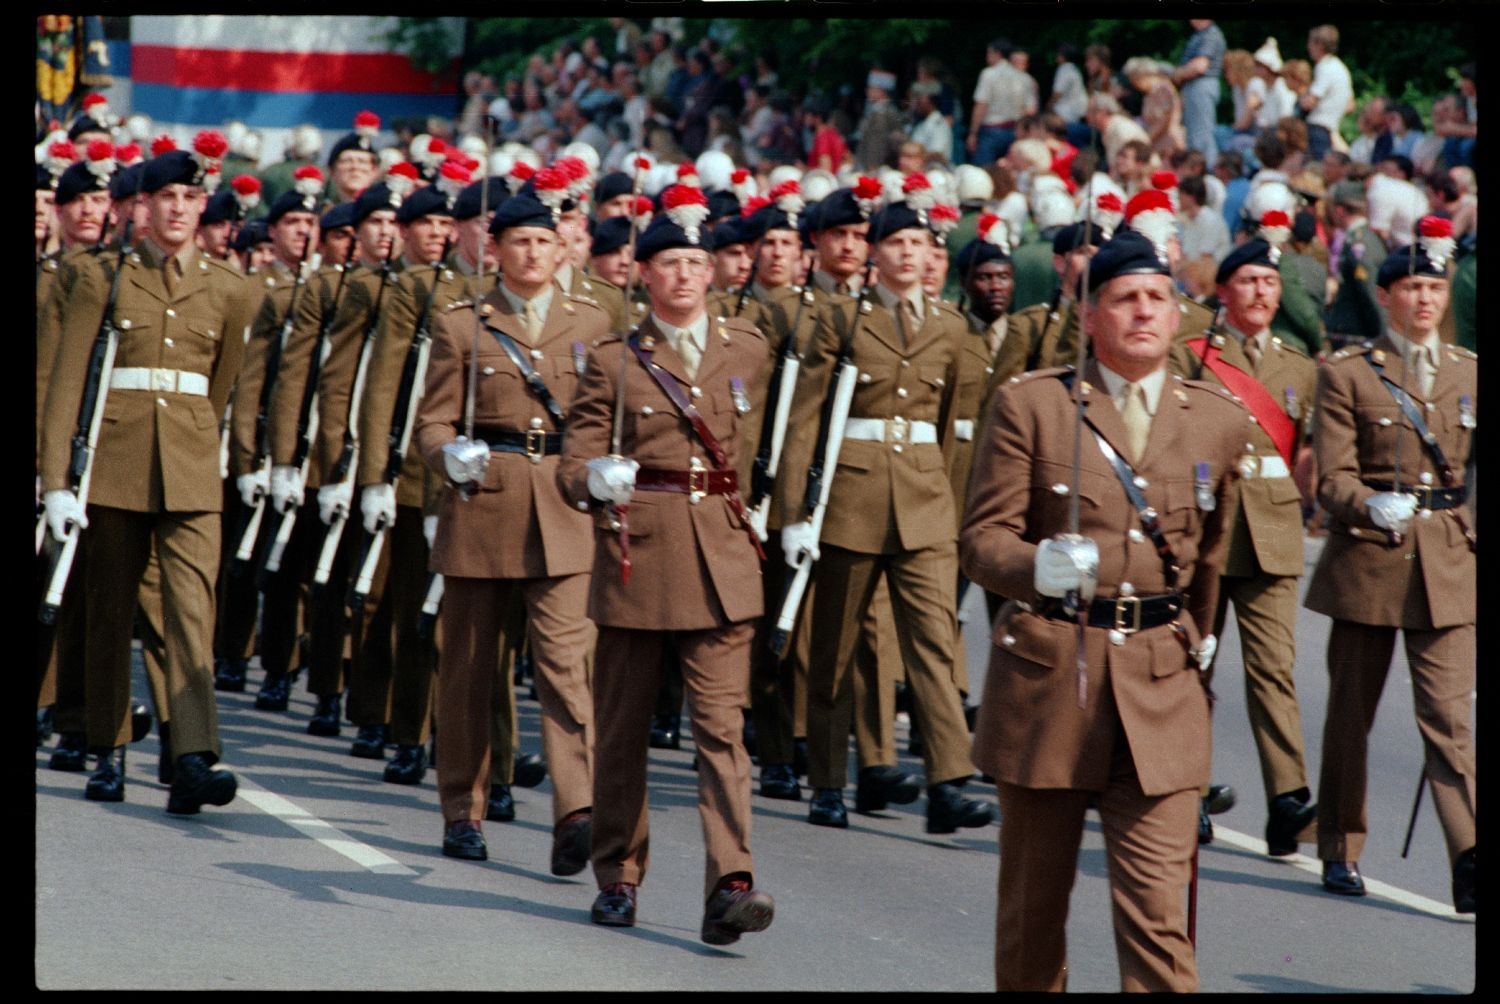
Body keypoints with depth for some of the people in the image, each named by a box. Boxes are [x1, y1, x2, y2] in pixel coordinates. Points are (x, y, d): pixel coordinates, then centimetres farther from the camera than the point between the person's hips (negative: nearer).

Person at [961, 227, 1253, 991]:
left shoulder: (1218, 421, 7)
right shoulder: (1029, 406, -1)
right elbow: (983, 538, -5)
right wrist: (1039, 567, -25)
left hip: (1161, 685, 1)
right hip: (1046, 672, -1)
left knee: (1158, 911, -7)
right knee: (1033, 901, 10)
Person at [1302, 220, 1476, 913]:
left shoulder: (1468, 373, 10)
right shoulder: (1346, 373, 0)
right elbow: (1332, 478, -7)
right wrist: (1372, 506, -25)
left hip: (1449, 565, 1)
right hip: (1366, 561, -1)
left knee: (1449, 716, -8)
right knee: (1352, 711, 8)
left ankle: (1468, 862, -15)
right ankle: (1341, 851, 21)